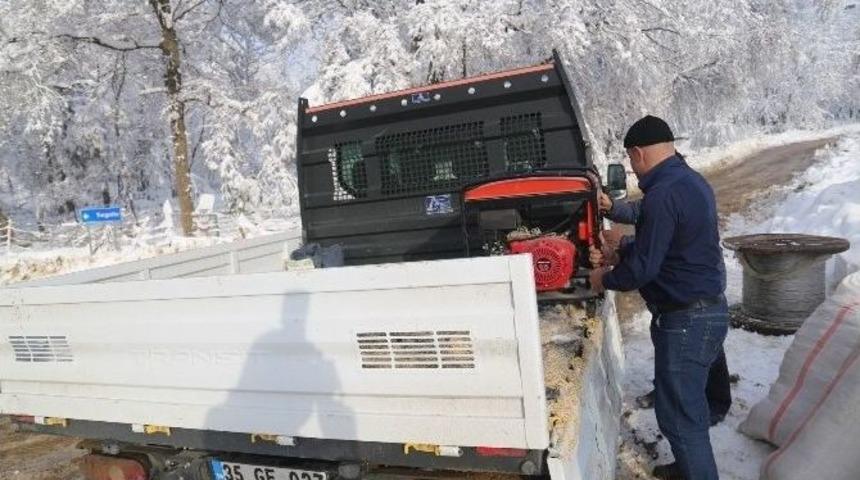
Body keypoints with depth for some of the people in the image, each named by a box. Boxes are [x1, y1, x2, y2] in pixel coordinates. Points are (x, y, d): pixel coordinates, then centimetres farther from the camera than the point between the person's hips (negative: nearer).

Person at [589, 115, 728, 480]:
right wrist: (617, 255, 17)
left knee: (678, 413, 2)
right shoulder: (691, 181, 9)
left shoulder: (663, 194, -23)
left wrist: (604, 279, -5)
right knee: (688, 404, 24)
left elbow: (643, 268, -22)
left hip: (685, 319, -10)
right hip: (708, 309, 10)